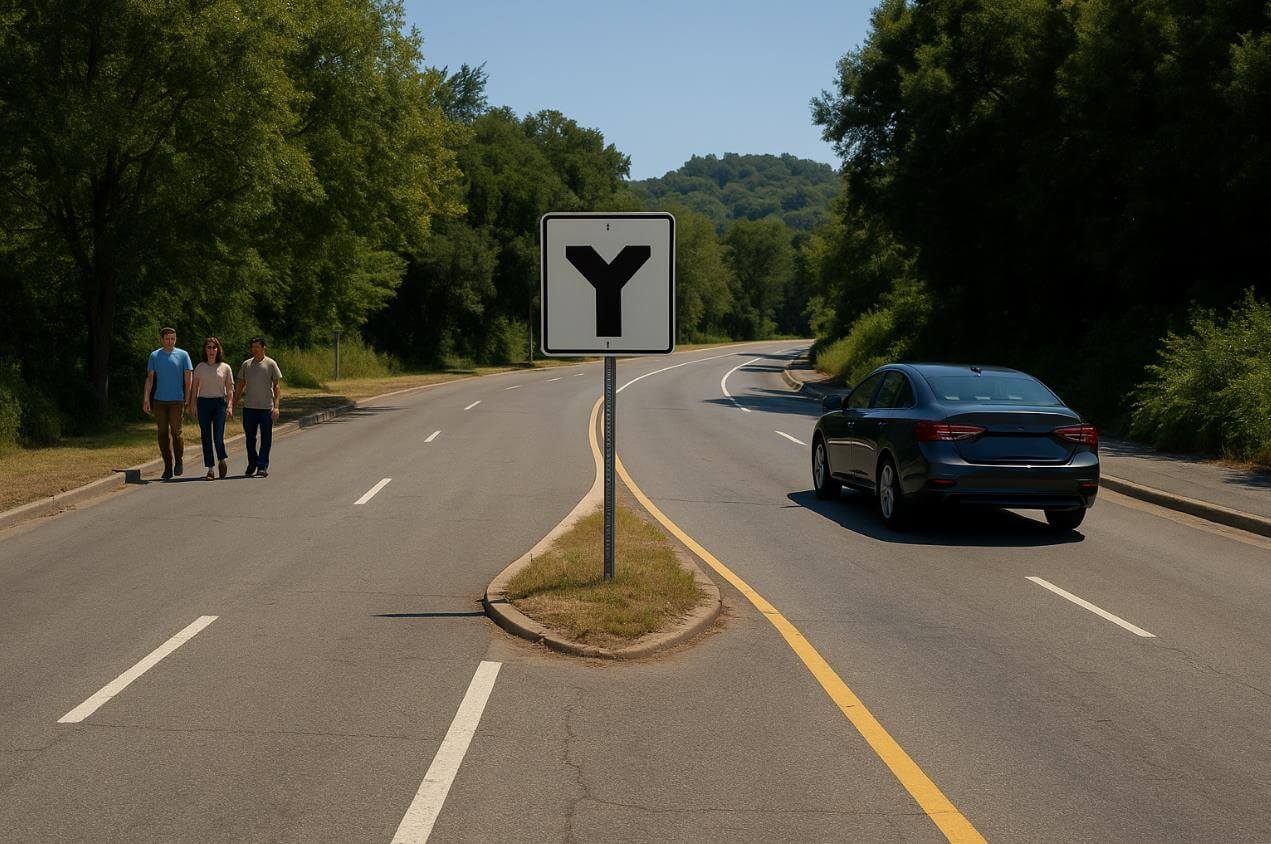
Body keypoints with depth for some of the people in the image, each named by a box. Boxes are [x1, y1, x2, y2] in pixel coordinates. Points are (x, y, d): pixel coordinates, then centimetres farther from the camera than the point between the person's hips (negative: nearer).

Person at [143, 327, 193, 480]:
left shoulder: (182, 355, 3)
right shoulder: (154, 356, 9)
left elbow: (188, 379, 4)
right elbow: (150, 378, 9)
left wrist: (187, 399, -1)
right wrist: (146, 399, 1)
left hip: (176, 400, -2)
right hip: (159, 400, 2)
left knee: (176, 432, -9)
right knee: (163, 434, 4)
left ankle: (179, 461, 12)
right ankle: (168, 467, 11)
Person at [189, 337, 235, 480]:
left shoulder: (225, 368, 4)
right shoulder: (200, 367, 8)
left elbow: (230, 389, 3)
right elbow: (194, 387, 11)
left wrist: (230, 406, -8)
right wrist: (191, 405, 5)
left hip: (219, 403, -2)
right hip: (203, 403, 2)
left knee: (218, 437, -8)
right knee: (206, 438, 2)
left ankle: (222, 460, 21)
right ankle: (210, 469, 10)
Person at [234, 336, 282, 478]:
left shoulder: (271, 364, -1)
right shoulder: (246, 364, 9)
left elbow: (276, 386, -2)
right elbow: (240, 385, 16)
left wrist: (276, 406, -11)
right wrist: (234, 402, 11)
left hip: (266, 407, -3)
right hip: (249, 407, 3)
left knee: (265, 438, 0)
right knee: (249, 438, 9)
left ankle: (262, 467, 5)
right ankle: (252, 464, 24)